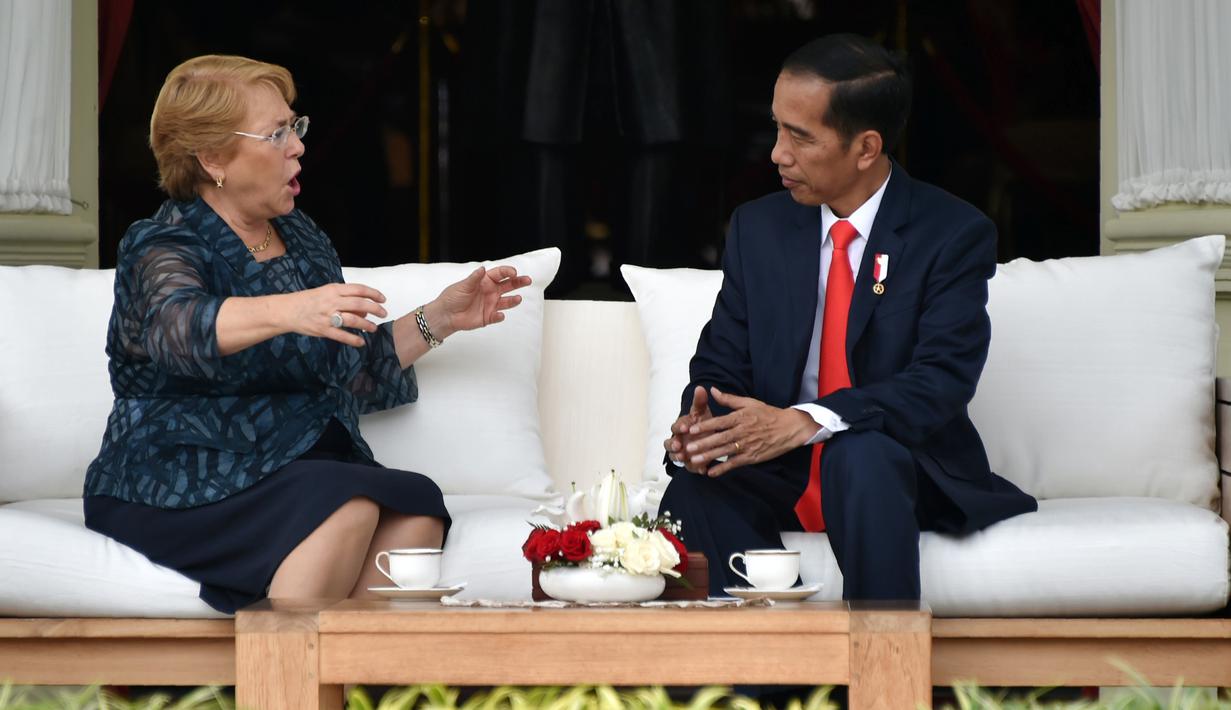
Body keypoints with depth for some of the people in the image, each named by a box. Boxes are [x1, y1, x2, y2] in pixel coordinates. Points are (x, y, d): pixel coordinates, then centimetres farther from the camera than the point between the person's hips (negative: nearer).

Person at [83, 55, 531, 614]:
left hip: (301, 470, 7)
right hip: (185, 485, -6)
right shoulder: (162, 248, -6)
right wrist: (290, 311, -48)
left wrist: (440, 318, 16)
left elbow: (358, 374, 26)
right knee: (347, 506, -33)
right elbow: (178, 324, -31)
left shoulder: (303, 240, 17)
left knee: (417, 510, -24)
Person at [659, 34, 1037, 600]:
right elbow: (720, 363, 8)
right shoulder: (757, 228, 9)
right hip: (780, 476, 3)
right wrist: (699, 422, -18)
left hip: (902, 472, -3)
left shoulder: (955, 235, -6)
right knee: (696, 477, -29)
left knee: (861, 455, -37)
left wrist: (803, 422, -32)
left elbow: (942, 380, -17)